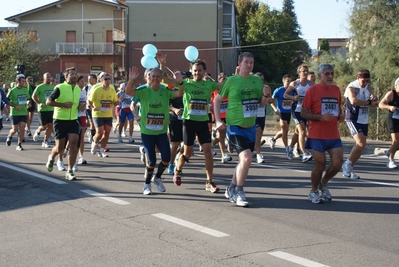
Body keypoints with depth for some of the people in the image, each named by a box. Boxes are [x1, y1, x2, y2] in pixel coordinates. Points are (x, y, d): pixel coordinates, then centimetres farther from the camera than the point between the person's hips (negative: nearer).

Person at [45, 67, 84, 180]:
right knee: (60, 147, 4)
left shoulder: (78, 89, 8)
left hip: (73, 120, 4)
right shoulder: (59, 88, -10)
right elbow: (48, 101, -10)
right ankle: (51, 157, 40)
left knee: (74, 143, -11)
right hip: (60, 120, -4)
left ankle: (69, 171, -3)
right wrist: (63, 104, -20)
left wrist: (80, 107, 0)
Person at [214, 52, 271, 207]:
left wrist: (266, 96, -9)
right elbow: (217, 99, 0)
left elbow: (261, 104, 13)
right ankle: (239, 192, -2)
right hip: (235, 127, -6)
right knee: (246, 158, -20)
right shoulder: (231, 81, -9)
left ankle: (231, 189, 34)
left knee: (244, 161, 15)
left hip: (251, 127, 6)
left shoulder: (257, 80, 3)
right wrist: (217, 120, -8)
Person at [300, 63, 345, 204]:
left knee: (337, 163, -2)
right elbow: (303, 113, -7)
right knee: (320, 165, 0)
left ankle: (323, 183, 27)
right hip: (317, 136, -5)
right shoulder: (312, 90, -6)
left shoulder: (336, 89, 10)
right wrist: (321, 117, -20)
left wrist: (340, 115, 3)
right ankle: (314, 191, 23)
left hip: (334, 135, 5)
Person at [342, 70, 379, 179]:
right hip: (353, 119, -8)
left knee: (361, 145, 8)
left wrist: (374, 99, -11)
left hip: (364, 120, 8)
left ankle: (349, 169, 19)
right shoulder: (351, 87, -13)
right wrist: (369, 102, -24)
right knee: (361, 143, -20)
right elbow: (354, 101, -31)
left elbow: (374, 103, 12)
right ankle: (347, 164, -2)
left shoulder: (368, 87, 10)